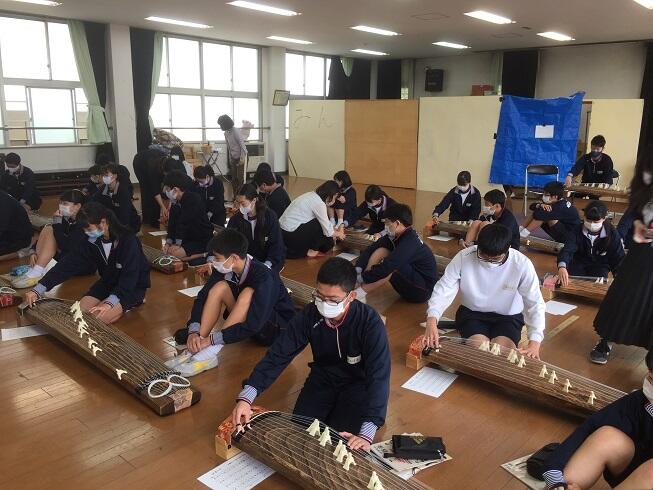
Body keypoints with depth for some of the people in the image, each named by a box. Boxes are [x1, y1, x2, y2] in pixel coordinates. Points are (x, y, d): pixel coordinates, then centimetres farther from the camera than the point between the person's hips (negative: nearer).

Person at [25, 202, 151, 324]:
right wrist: (38, 290, -18)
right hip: (108, 282, 7)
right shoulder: (94, 240, -8)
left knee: (99, 317, -24)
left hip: (133, 286, -7)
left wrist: (110, 302, -45)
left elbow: (130, 277, -32)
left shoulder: (128, 241, -28)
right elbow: (71, 263, -12)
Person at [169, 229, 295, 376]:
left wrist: (211, 339, -34)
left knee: (248, 294, -33)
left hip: (278, 329, -6)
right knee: (219, 287, -16)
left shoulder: (263, 278, -31)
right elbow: (203, 297, -9)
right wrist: (194, 331, -24)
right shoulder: (225, 269, -12)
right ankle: (196, 349, -20)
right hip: (248, 324, 7)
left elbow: (253, 325, -35)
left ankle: (209, 353, -33)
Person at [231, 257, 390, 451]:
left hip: (358, 382, -3)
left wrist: (366, 433, -46)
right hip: (323, 378, 3)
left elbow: (379, 376, -36)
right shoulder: (309, 314, -20)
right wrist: (245, 397, -33)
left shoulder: (370, 322, -31)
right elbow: (277, 355, -21)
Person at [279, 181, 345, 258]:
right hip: (290, 235, -9)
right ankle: (312, 251, 8)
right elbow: (327, 230, -8)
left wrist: (336, 230, 22)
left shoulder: (312, 195, 11)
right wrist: (338, 234, 10)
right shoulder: (319, 203, -16)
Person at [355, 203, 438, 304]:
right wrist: (358, 270, -15)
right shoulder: (395, 235, -3)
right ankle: (355, 287, -15)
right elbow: (371, 249, -2)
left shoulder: (410, 243, -28)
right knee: (381, 251, -4)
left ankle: (357, 294, -25)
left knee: (391, 269, -32)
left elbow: (386, 268, -34)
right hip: (409, 281, 9)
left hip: (422, 291, -9)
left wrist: (363, 278, -24)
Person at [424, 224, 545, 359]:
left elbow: (535, 303, -17)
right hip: (471, 313, 0)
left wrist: (534, 342, -30)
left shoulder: (522, 264, -21)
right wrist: (432, 320, -33)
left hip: (507, 316, 0)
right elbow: (443, 289, -17)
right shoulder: (464, 257, -20)